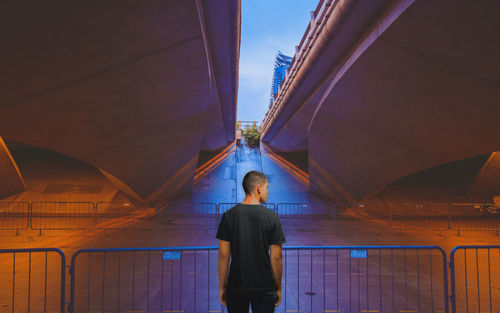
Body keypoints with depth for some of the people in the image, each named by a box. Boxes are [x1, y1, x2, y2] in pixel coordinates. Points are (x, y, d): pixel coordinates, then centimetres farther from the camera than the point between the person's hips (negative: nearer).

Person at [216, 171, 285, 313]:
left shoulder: (229, 216, -4)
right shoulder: (271, 217, -8)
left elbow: (223, 255, -4)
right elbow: (276, 257, -7)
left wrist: (222, 286, 5)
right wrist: (278, 287, 5)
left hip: (236, 287, 2)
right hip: (265, 288, -1)